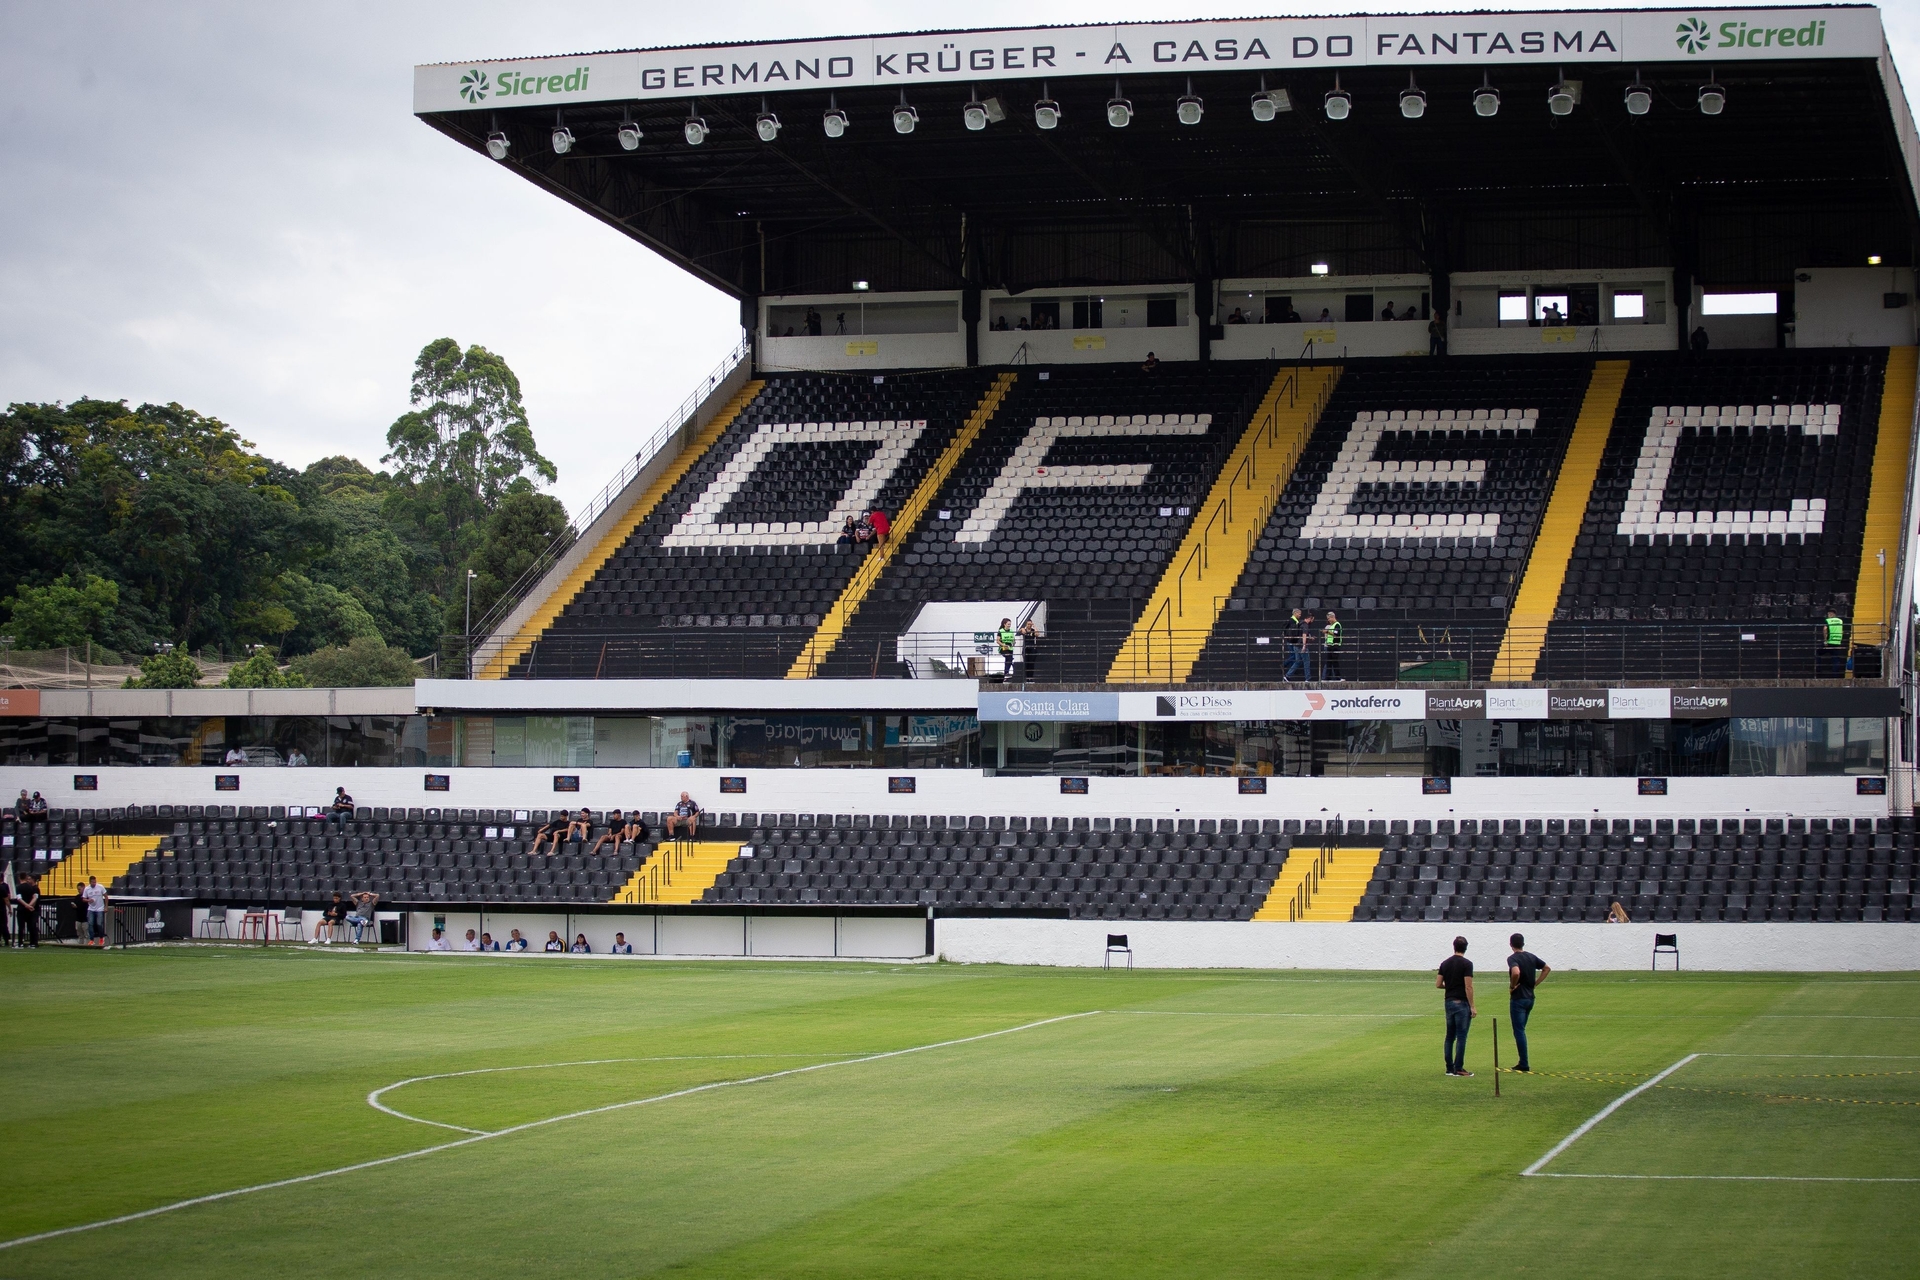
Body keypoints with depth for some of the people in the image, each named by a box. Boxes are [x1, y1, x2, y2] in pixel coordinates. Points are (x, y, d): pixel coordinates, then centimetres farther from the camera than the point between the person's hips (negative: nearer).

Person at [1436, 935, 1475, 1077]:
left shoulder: (1445, 963, 7)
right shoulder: (1466, 964, -11)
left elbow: (1438, 984, 7)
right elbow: (1468, 987, -15)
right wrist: (1472, 1006, -12)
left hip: (1449, 1002, 6)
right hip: (1462, 1003, -6)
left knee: (1450, 1037, 11)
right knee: (1461, 1037, -4)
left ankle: (1449, 1068, 12)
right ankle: (1458, 1068, -5)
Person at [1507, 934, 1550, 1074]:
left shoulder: (1512, 959, -14)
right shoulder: (1531, 957, 8)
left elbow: (1516, 973, -34)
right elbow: (1547, 969, 16)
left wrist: (1512, 986, -16)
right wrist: (1535, 983, 12)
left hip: (1518, 998, -7)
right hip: (1530, 998, 7)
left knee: (1519, 1031, -3)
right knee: (1521, 1030, 17)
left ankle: (1524, 1064, -4)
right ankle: (1522, 1062, 18)